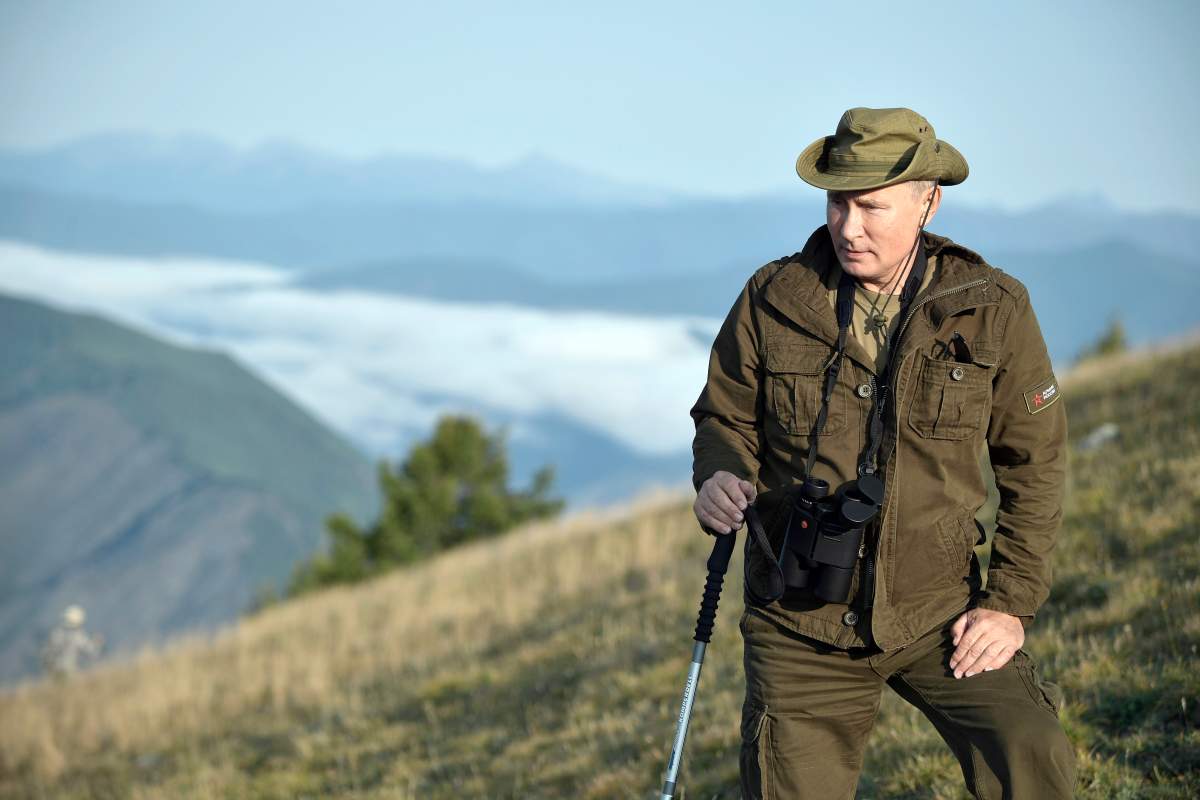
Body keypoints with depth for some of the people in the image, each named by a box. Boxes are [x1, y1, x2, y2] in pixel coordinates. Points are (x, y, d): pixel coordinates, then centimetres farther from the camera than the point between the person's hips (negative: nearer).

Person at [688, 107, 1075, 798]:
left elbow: (1035, 461, 3)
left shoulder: (993, 311, -6)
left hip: (939, 612, -1)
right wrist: (719, 480, -15)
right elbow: (725, 417, 9)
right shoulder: (773, 301, -5)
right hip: (804, 624, 1)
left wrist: (1012, 603, -3)